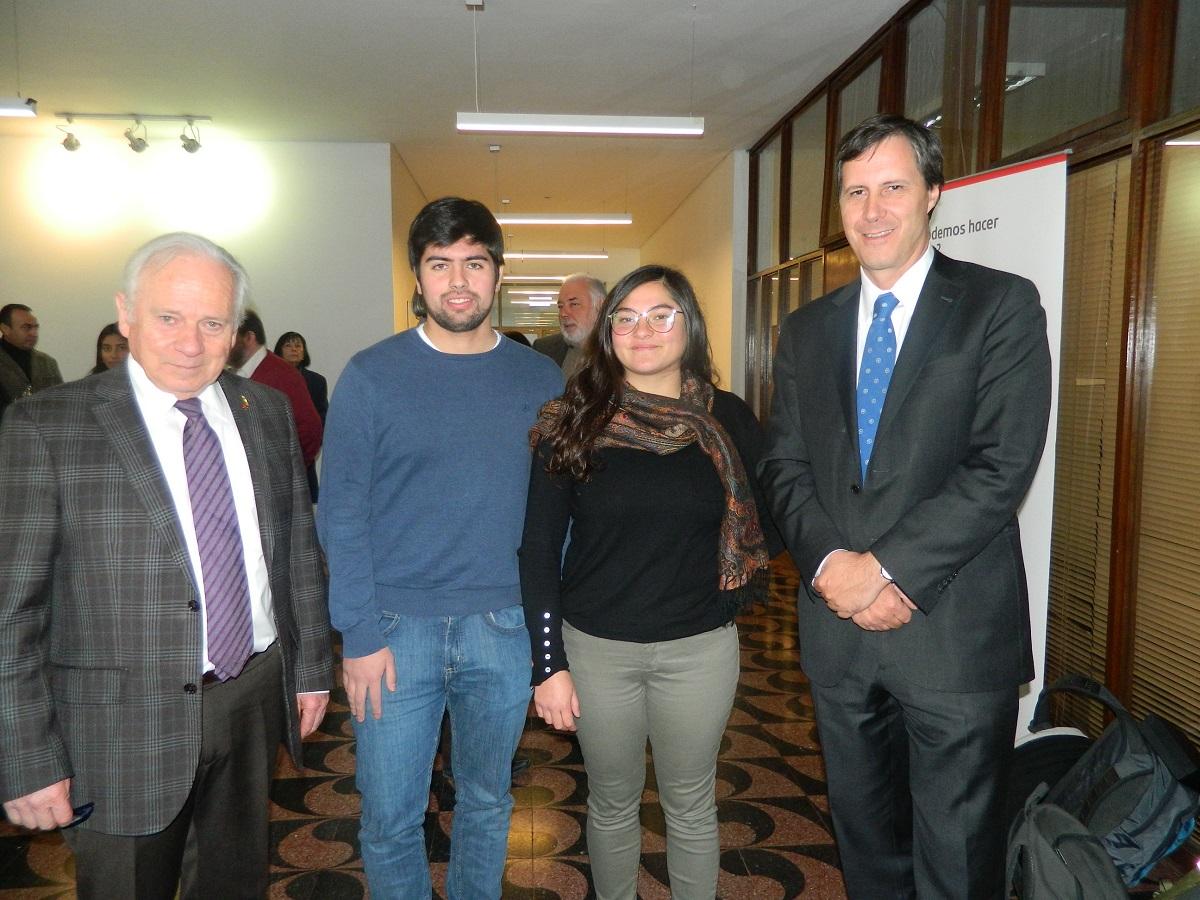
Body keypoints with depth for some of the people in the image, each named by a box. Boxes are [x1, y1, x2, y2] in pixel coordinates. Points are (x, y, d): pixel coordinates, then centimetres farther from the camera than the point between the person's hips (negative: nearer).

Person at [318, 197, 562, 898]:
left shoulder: (542, 380, 2)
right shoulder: (371, 376, -5)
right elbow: (341, 514, -5)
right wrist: (361, 634, -10)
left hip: (505, 629, 2)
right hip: (397, 628, -1)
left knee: (487, 802, 19)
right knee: (390, 820, 10)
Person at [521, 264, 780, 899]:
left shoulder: (728, 420, -3)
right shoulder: (573, 424, -6)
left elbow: (768, 524, 9)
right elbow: (538, 550, -5)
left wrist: (731, 583, -7)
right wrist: (548, 664, -7)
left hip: (699, 649, 1)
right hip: (596, 648, 0)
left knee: (691, 806, 16)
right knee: (612, 804, 17)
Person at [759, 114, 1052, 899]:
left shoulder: (1002, 305, -4)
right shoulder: (808, 328, 10)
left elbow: (1003, 466, -13)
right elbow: (785, 466, 6)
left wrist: (890, 568, -17)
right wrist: (830, 562, -11)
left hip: (955, 630, -4)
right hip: (837, 625, 4)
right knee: (865, 837, 20)